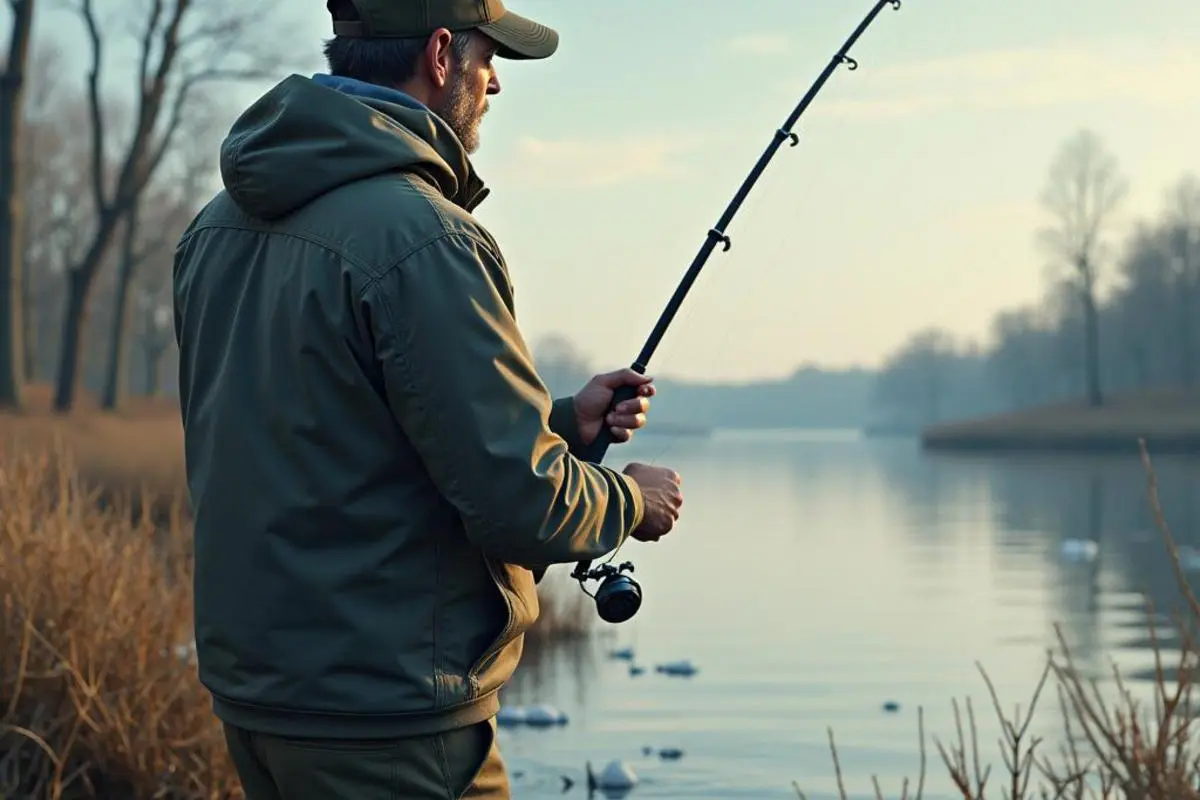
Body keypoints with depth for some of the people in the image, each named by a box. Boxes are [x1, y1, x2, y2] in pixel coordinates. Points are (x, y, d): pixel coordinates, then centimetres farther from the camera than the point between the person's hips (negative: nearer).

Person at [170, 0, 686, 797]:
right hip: (387, 717, -9)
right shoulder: (421, 237, -20)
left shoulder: (219, 226, 7)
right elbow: (520, 504, -21)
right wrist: (632, 499, 0)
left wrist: (560, 421, 13)